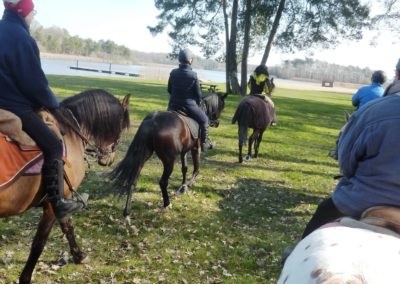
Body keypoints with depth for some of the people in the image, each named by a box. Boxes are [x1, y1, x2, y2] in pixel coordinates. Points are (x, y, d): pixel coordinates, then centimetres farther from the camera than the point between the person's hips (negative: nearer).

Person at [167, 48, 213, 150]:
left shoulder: (173, 73, -4)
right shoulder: (193, 75, -15)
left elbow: (169, 90, 7)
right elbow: (198, 94, -8)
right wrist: (197, 103, 12)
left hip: (173, 105, 4)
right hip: (189, 105, -4)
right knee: (204, 120, 17)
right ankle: (204, 142, 21)